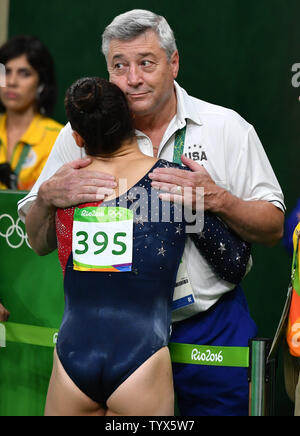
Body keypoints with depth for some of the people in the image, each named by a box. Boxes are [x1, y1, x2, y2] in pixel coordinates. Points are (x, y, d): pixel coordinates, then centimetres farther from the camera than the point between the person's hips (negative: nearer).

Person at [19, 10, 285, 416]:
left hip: (211, 327, -1)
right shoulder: (80, 135, 1)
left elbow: (273, 228, -1)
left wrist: (218, 199, -19)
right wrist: (48, 196, -18)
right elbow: (39, 243, 4)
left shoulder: (226, 128, -2)